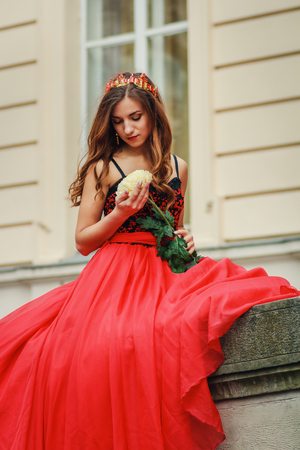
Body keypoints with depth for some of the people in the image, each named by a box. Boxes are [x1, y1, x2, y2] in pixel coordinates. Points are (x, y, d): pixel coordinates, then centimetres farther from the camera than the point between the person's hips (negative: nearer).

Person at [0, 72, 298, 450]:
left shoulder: (177, 167, 18)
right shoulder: (102, 167, 8)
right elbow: (83, 242, 7)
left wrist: (184, 238, 8)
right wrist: (120, 215, -8)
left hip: (165, 274, 4)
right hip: (113, 277, -3)